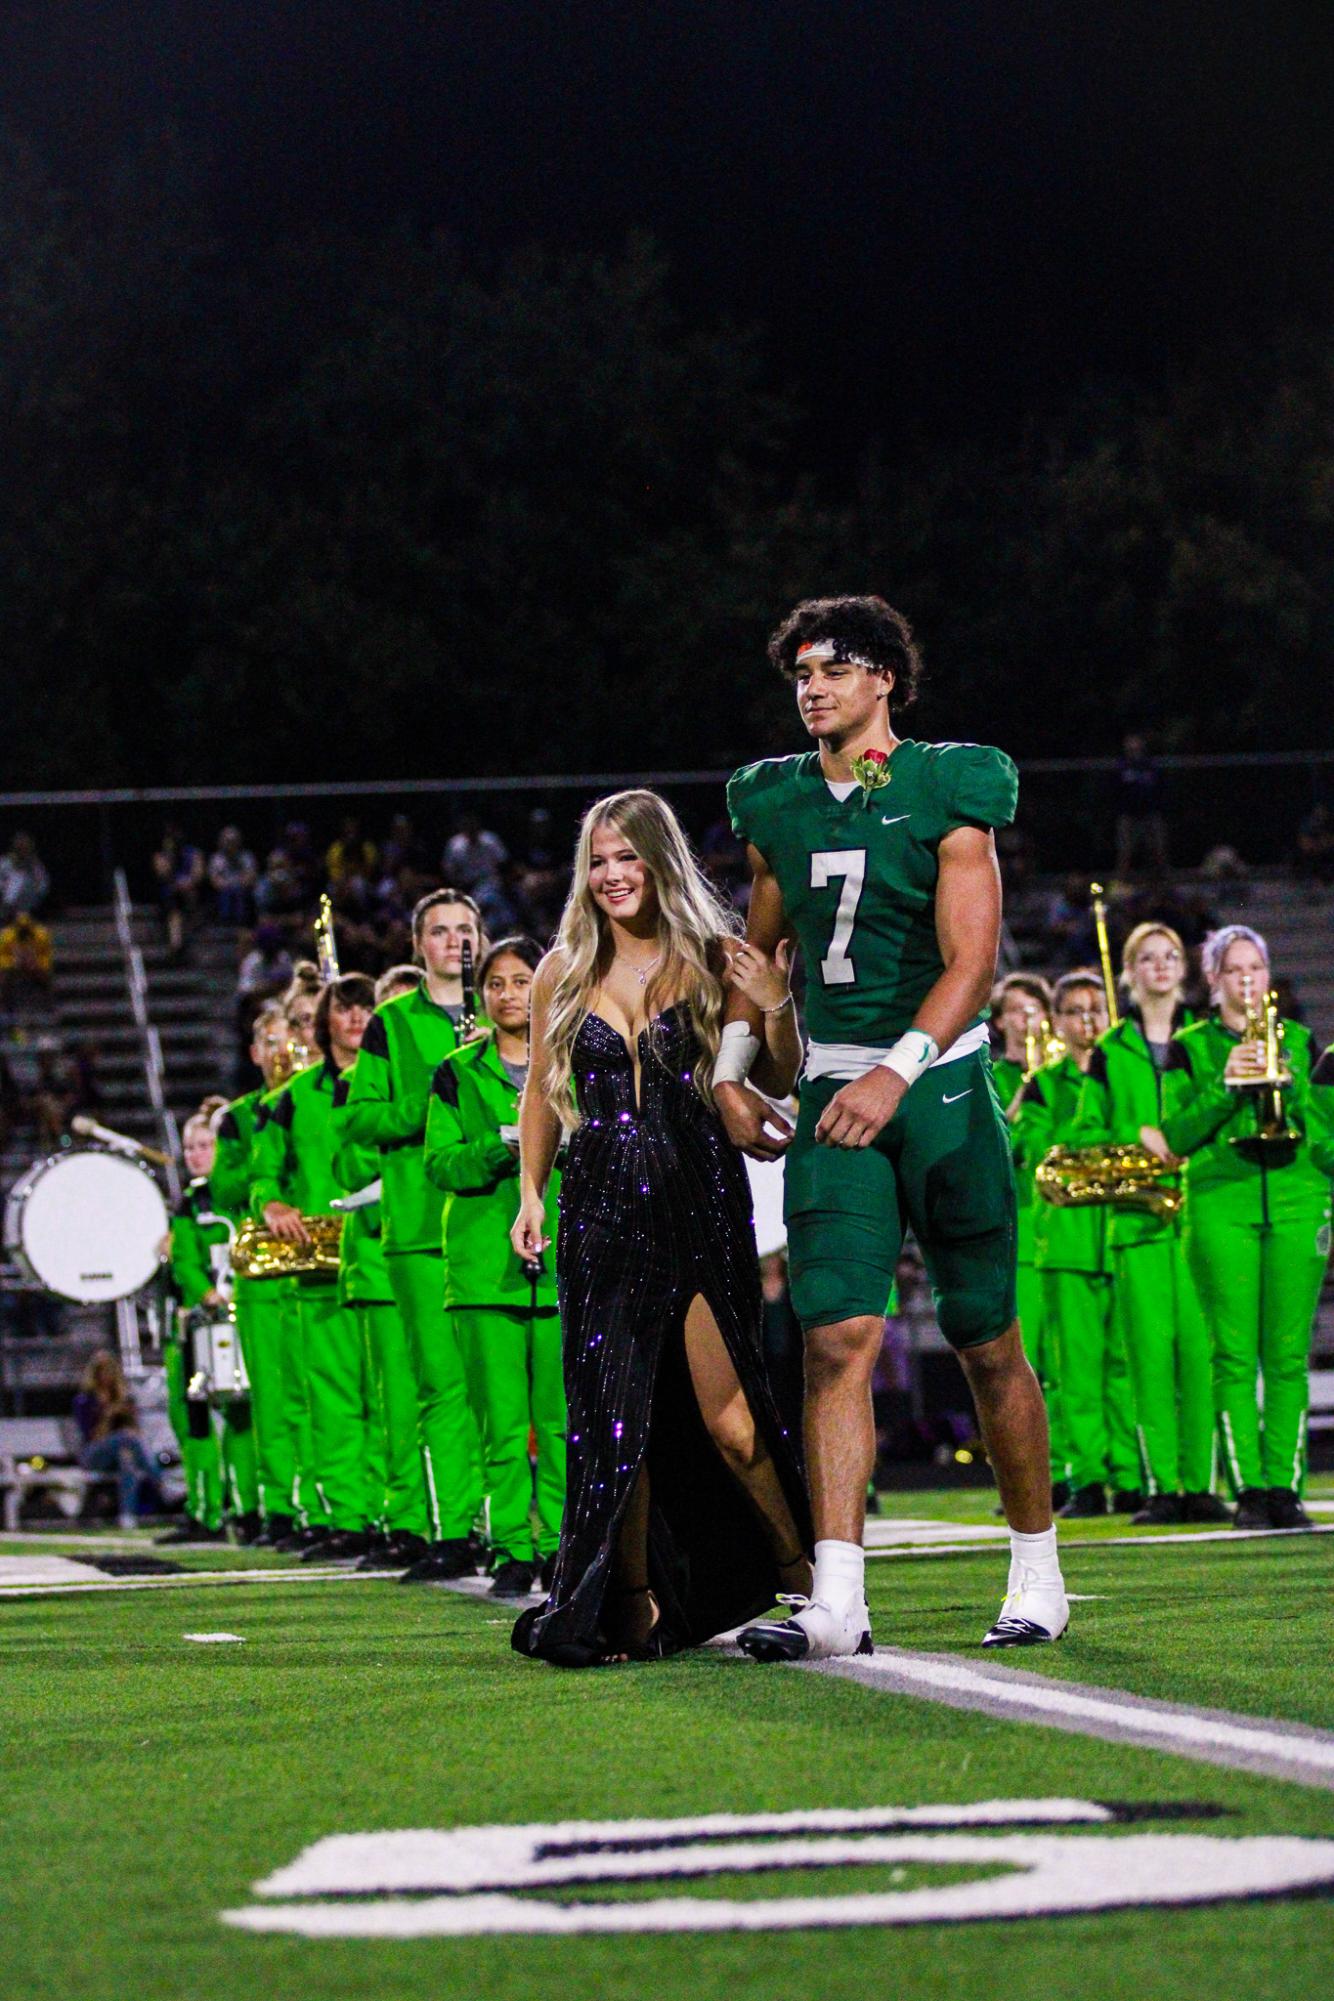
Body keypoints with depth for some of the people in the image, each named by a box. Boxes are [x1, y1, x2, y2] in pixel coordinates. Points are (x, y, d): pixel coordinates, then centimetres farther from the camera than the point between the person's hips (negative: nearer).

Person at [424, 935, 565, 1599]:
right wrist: (501, 1150, -16)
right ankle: (514, 1550, 2)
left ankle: (561, 1544, 0)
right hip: (486, 1262, 0)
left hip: (565, 1262, 0)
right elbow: (439, 1163, 1)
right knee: (501, 1419, -2)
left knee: (561, 1416, -5)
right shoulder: (459, 1075, 10)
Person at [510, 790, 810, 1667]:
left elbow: (779, 1082, 3)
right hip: (604, 1213, 2)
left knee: (729, 1418, -7)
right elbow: (543, 1091, 18)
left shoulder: (712, 961, 2)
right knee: (615, 1420, 0)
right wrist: (531, 1191, 9)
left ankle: (803, 1572, 12)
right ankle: (633, 1604, 7)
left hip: (701, 1204, -2)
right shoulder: (564, 972, 8)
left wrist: (777, 1005, -13)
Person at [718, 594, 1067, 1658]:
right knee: (837, 1338, -10)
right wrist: (730, 1072, 12)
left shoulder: (946, 794, -6)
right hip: (833, 1091, 3)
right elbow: (762, 949, 24)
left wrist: (897, 1072, -27)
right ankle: (837, 1601, -15)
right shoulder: (779, 806, 10)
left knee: (987, 1341, 4)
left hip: (939, 1080, -3)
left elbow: (971, 962, -15)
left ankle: (1038, 1575, 19)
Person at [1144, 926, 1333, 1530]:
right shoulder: (1191, 1047, 11)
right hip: (1220, 1202, -2)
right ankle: (1247, 1489, -7)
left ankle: (1284, 1485, 0)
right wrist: (1225, 1087, -10)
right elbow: (1176, 1138, 2)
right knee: (1234, 1354, -7)